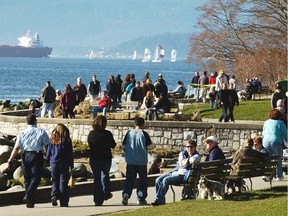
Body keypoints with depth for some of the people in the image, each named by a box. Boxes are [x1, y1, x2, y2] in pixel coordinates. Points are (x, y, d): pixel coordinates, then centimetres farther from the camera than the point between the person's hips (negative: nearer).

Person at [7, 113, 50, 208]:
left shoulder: (22, 133, 6)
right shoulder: (41, 132, 2)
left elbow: (16, 148, -2)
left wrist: (11, 159, -2)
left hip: (25, 156, 3)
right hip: (37, 156, -3)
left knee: (27, 178, 11)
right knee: (35, 178, -1)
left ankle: (30, 202, 13)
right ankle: (28, 196, -22)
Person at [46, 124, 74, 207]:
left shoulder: (52, 139, 3)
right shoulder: (67, 140, -3)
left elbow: (48, 151, 6)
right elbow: (70, 153, -1)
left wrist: (47, 160, 18)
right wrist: (71, 165, 4)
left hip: (54, 163, 2)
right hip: (64, 163, -2)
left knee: (55, 181, 14)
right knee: (63, 181, 2)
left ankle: (54, 195, -10)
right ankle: (63, 201, 1)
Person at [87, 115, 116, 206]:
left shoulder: (91, 133, -5)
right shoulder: (107, 134, -12)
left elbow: (89, 145, 6)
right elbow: (113, 145, -3)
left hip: (94, 159, 1)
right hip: (106, 158, -1)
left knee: (96, 178, 6)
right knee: (105, 175, 22)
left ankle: (98, 200, 2)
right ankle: (106, 194, 29)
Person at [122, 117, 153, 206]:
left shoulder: (129, 133, 2)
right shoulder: (144, 133, -7)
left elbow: (123, 145, 4)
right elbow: (150, 146, -7)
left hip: (130, 161, 2)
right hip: (142, 161, -2)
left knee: (129, 179, 5)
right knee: (142, 180, 10)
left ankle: (126, 194, -16)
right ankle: (141, 198, 12)